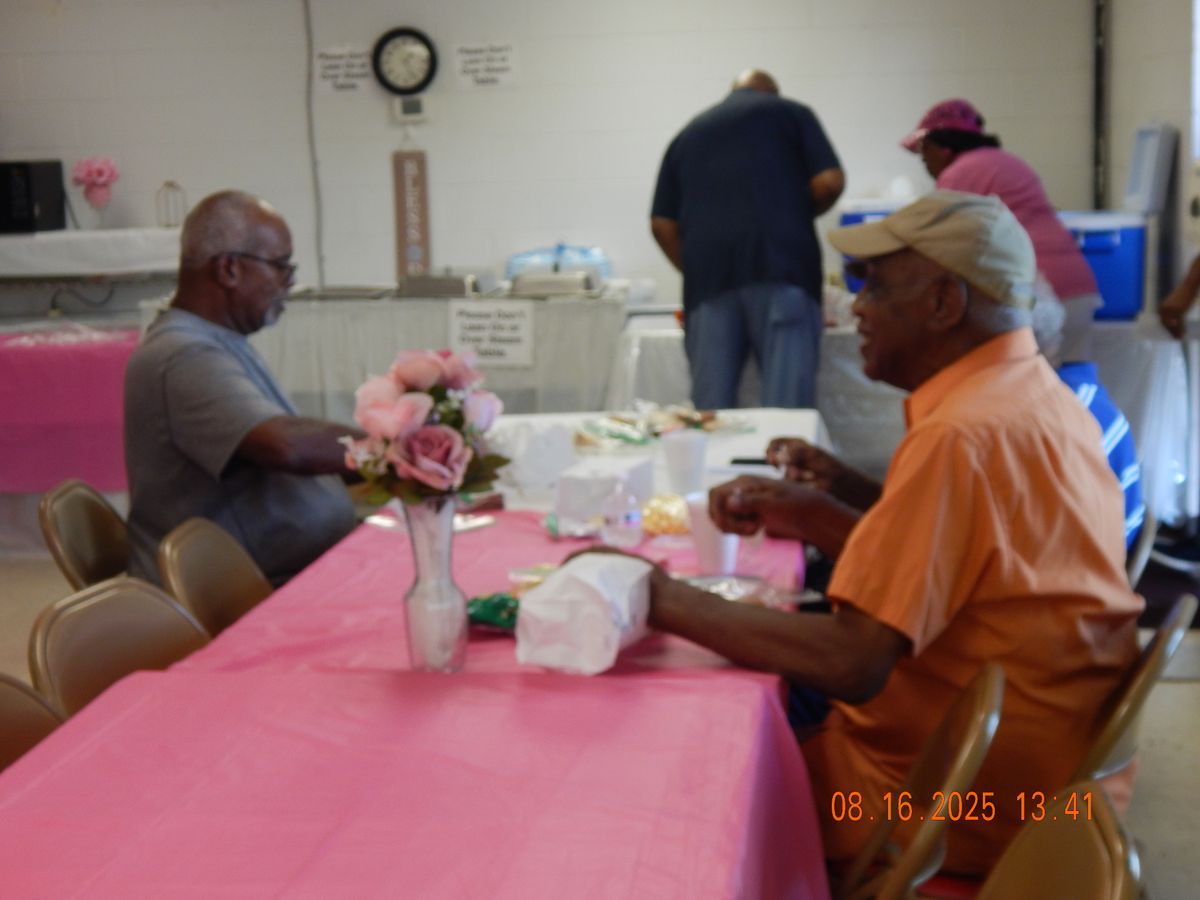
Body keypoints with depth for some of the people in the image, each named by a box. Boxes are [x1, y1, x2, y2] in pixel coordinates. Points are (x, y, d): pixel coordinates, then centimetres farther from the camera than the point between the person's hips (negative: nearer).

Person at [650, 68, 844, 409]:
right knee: (787, 402, -7)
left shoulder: (688, 134, 24)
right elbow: (829, 182, 2)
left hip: (707, 271, 3)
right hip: (781, 264, -3)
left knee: (709, 406, 1)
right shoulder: (790, 112, 16)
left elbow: (662, 225, 17)